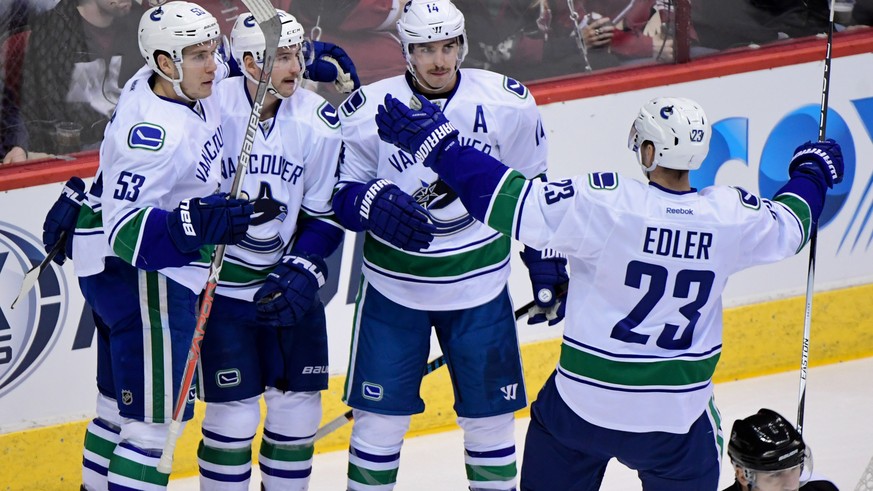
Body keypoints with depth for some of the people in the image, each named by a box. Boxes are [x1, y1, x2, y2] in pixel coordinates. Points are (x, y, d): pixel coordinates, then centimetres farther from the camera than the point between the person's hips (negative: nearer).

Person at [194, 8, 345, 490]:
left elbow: (324, 213, 0)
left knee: (298, 406, 8)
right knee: (233, 414, -4)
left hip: (289, 282, 4)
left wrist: (301, 274, -10)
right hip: (220, 284, -4)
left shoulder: (317, 120, -7)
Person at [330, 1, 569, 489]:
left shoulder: (508, 104, -6)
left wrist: (549, 270, 7)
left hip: (480, 283, 1)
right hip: (393, 284, -1)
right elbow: (339, 192, -4)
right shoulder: (368, 109, -11)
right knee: (381, 415, 2)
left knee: (490, 414, 8)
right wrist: (375, 203, -26)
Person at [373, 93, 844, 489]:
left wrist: (437, 142, -16)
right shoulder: (733, 215, -8)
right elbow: (787, 228, 13)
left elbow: (512, 203, -22)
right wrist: (813, 174, 35)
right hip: (677, 410, 2)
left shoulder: (606, 203, -21)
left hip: (585, 399, -2)